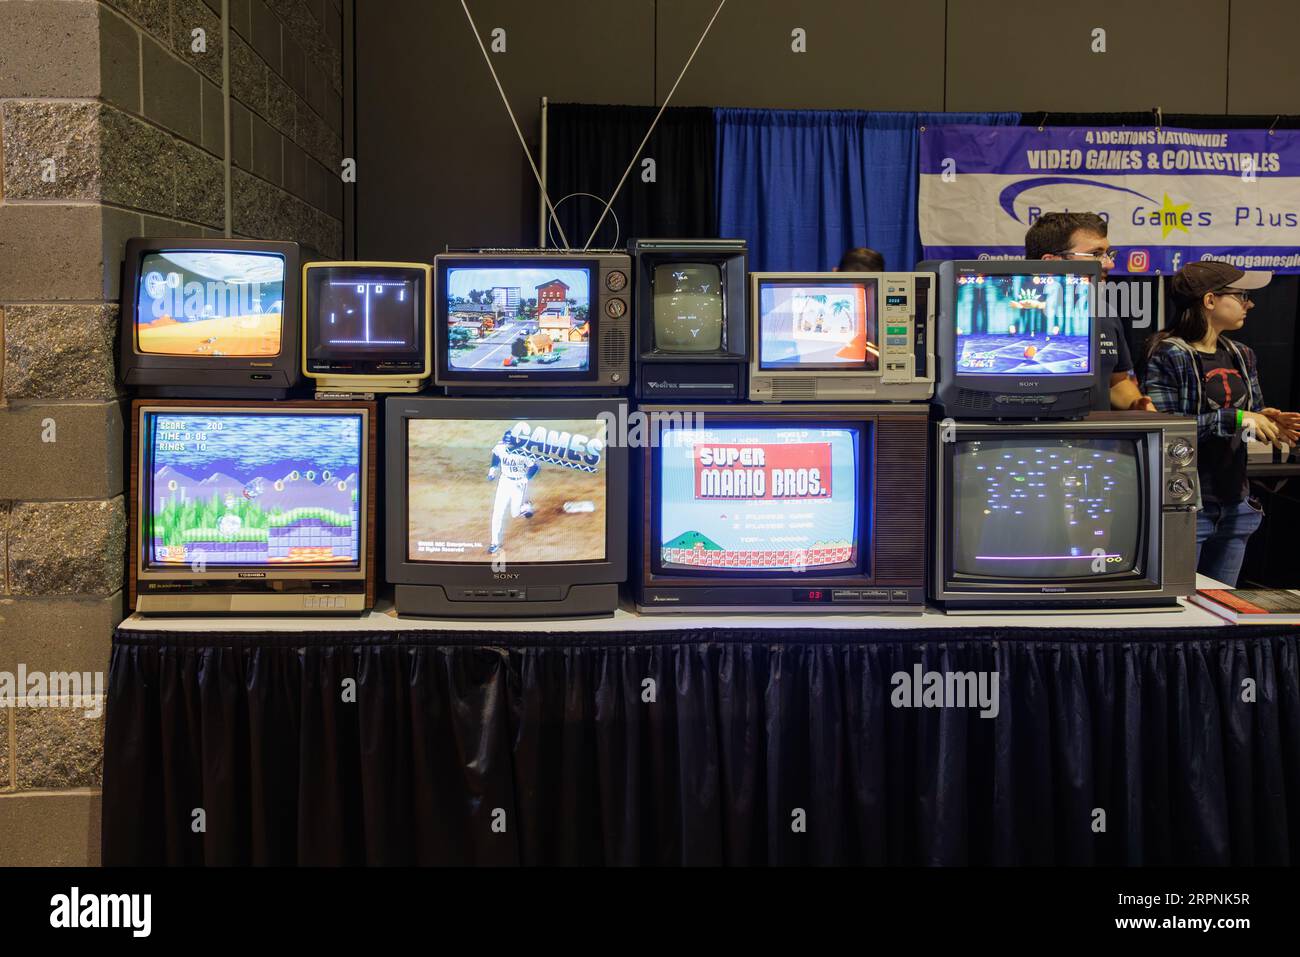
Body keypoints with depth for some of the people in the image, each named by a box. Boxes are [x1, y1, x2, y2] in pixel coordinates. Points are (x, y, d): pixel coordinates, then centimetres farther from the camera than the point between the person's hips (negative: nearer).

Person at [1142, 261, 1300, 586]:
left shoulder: (1241, 356, 12)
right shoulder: (1168, 355, -11)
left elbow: (1254, 411, 19)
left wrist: (1268, 422, -5)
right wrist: (1233, 419, -23)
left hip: (1235, 505, 7)